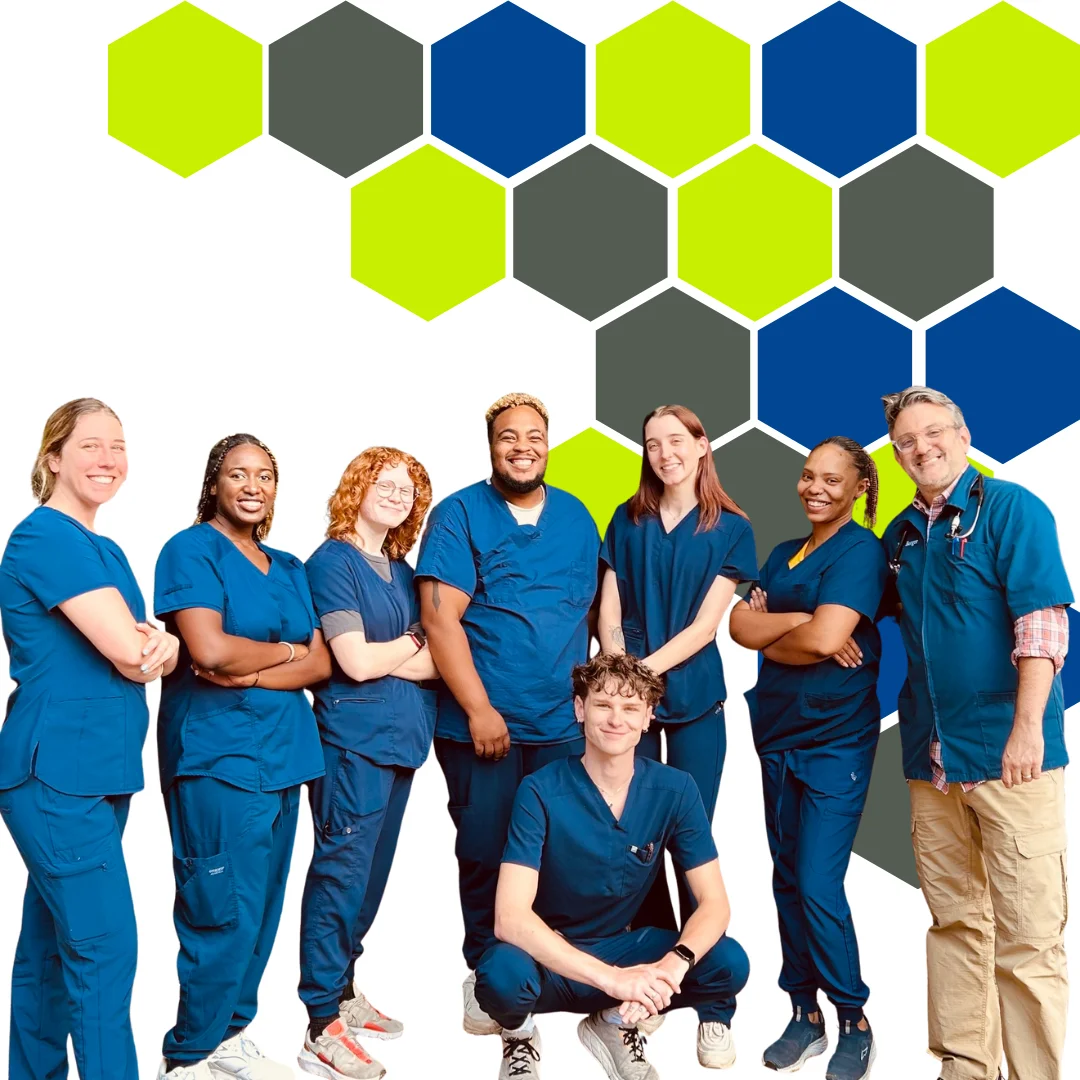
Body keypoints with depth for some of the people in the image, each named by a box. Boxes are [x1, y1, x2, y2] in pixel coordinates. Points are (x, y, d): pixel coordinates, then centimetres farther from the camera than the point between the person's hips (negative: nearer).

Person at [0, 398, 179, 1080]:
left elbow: (147, 652, 12)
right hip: (57, 770, -9)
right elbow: (127, 650, -19)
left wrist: (160, 644, -11)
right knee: (105, 947, -9)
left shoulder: (106, 553, 17)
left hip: (104, 768, 9)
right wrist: (146, 642, 3)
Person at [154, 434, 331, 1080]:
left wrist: (248, 675, -10)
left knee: (263, 908, 11)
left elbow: (320, 663, 7)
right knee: (226, 912, -5)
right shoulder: (192, 549, -4)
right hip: (216, 754, -7)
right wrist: (284, 651, -3)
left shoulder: (289, 569, 16)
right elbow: (209, 649, -18)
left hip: (283, 754, 7)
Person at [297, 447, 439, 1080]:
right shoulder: (333, 563, -8)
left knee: (371, 876, 15)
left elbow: (435, 662, 9)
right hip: (353, 742, -8)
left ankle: (343, 992, 28)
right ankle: (324, 1029, 1)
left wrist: (384, 657, -9)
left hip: (400, 740, 8)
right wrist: (410, 645, 0)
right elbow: (356, 661, -17)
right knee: (341, 875, -5)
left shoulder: (402, 572, 14)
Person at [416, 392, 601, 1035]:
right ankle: (485, 973, 22)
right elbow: (440, 618, -11)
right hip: (481, 725, -3)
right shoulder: (459, 515, -4)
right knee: (486, 853, 5)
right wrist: (480, 710, -15)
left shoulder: (576, 517, 10)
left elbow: (594, 610, 15)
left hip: (565, 725, 4)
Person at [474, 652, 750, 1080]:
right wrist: (610, 977, -37)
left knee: (728, 963, -23)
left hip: (621, 947, 3)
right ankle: (519, 1034, 2)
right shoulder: (540, 792, -21)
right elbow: (510, 918, -28)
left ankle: (615, 1023, 5)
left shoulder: (675, 790, -11)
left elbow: (714, 903, -11)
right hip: (549, 958, -3)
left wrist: (673, 964, -34)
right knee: (502, 975, -37)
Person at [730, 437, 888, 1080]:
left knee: (819, 887, -9)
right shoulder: (784, 555, 13)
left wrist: (770, 639, -4)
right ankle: (805, 1015, 22)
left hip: (836, 740, -7)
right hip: (780, 736, 7)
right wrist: (798, 621, -15)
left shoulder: (860, 551, -9)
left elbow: (826, 639, -21)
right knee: (788, 880, 10)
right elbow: (741, 623, 0)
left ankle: (855, 1022, 9)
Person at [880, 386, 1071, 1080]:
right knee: (955, 921, 12)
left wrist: (1028, 727, -19)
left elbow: (1043, 624, -11)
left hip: (1007, 752, -6)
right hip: (931, 756, 6)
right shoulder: (902, 534, 14)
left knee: (1027, 932, -4)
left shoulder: (1011, 509, -3)